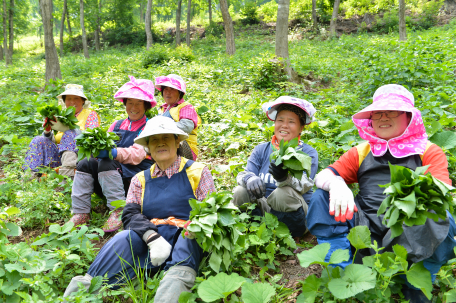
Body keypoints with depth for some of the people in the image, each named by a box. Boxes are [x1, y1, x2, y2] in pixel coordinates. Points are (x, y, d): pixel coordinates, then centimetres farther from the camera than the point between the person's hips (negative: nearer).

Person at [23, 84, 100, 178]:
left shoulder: (90, 115, 7)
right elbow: (53, 140, 14)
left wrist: (65, 128, -21)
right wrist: (47, 132, -9)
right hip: (60, 156, 5)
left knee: (70, 134, -29)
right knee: (38, 141, -10)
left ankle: (69, 172, -47)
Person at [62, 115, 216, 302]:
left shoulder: (197, 172, 10)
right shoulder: (140, 179, 17)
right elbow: (130, 214, 4)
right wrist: (152, 237, -16)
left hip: (188, 240, -1)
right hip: (148, 241, 2)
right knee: (124, 238, -28)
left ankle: (178, 278, -51)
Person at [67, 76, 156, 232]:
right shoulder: (117, 125, 18)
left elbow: (137, 155, -15)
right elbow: (105, 145, 11)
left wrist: (113, 152, -32)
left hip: (133, 180, -6)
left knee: (107, 163, -30)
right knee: (85, 163, -18)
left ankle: (118, 211, -29)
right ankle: (81, 213, -16)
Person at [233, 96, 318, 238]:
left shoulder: (308, 153, -2)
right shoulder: (261, 150, 9)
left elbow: (304, 185, -19)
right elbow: (244, 173, -3)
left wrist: (285, 177, -43)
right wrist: (250, 180, -30)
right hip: (263, 209, 3)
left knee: (284, 193, -34)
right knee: (240, 192, -24)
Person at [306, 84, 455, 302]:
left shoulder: (428, 151, 10)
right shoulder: (362, 152, 17)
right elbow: (322, 176, 6)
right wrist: (336, 184, -20)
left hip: (411, 233, -2)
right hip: (364, 230, 3)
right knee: (321, 198, -15)